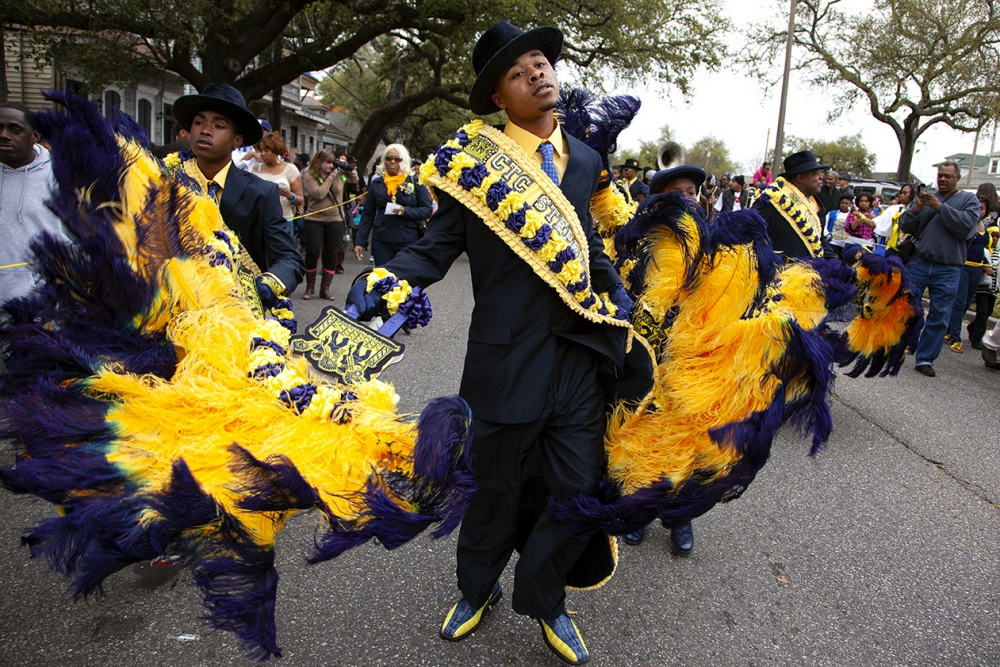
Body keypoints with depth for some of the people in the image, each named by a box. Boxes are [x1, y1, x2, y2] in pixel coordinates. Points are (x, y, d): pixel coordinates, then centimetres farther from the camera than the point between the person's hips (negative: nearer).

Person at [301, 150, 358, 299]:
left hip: (336, 220, 3)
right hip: (314, 220, -3)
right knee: (312, 254, -1)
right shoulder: (309, 176, -5)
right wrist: (331, 177, -13)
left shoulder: (339, 174, 3)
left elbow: (355, 180, 19)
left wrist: (349, 168, 0)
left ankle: (325, 288, 15)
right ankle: (310, 287, 15)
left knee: (331, 255, 5)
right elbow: (319, 193, -19)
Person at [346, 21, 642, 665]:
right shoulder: (476, 160, -4)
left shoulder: (584, 158, 10)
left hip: (578, 356, 4)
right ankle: (477, 589, 46)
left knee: (581, 491, 9)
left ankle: (542, 598, 38)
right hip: (506, 362, -3)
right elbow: (438, 248, -6)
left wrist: (614, 287, 5)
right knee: (496, 490, 14)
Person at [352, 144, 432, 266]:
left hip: (409, 242, -2)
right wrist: (360, 241, 4)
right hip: (381, 242, 2)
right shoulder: (376, 184, 10)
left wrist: (406, 211, -17)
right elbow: (368, 214, 11)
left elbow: (427, 210, 0)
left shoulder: (415, 183, 4)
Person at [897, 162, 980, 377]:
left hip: (948, 270, 0)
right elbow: (905, 226, 2)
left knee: (939, 317, 4)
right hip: (918, 263, 1)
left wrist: (940, 207, -18)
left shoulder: (969, 200, 4)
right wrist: (917, 208, -14)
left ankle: (925, 359, 13)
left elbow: (966, 226, -13)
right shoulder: (927, 196, 8)